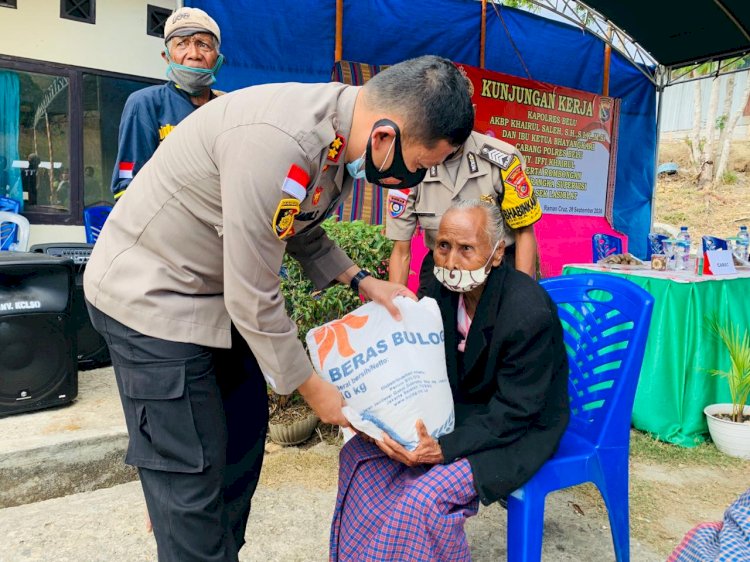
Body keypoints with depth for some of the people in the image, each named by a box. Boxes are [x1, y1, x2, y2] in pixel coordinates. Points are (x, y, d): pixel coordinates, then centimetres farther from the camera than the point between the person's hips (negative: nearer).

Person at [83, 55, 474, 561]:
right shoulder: (278, 141, -33)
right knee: (191, 474, -1)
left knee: (244, 434, 14)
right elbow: (253, 300, -27)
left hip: (217, 292, 9)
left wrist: (360, 281, -2)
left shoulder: (341, 133, -4)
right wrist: (314, 389, -13)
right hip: (151, 294, -8)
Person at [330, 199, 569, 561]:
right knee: (358, 454, -5)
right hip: (456, 411, 7)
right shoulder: (442, 289, -6)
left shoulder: (530, 312, -27)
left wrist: (445, 449, -32)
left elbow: (514, 413, -23)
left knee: (427, 496, -27)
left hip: (519, 431, -6)